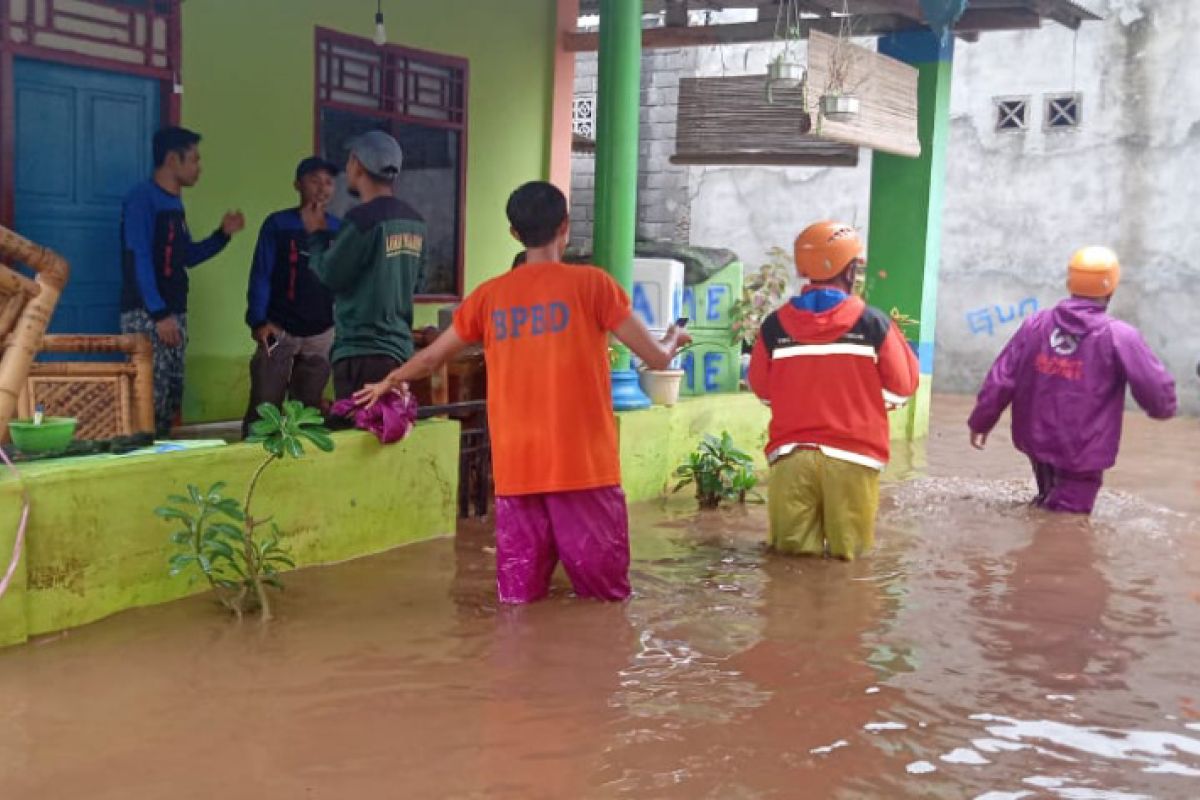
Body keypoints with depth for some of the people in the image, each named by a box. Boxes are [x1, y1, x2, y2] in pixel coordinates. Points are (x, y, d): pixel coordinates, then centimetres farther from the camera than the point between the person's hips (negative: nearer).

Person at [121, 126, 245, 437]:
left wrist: (223, 233, 11)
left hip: (174, 312, 9)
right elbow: (138, 261, -18)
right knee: (150, 396, -11)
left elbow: (188, 257, 24)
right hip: (147, 315, -9)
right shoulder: (142, 198, -11)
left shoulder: (175, 202, 16)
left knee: (172, 396, 10)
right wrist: (160, 313, -23)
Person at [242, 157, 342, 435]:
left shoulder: (338, 229, 6)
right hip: (279, 330, -3)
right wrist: (258, 321, -14)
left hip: (322, 334, 3)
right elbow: (261, 275, -5)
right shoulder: (277, 224, -3)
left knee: (308, 409, 9)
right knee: (264, 406, -6)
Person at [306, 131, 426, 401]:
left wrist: (316, 235, 7)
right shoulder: (414, 221, 9)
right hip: (400, 347, 8)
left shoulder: (363, 218, -15)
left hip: (362, 351, -8)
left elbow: (328, 275, -9)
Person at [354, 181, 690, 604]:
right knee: (605, 594, 6)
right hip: (584, 463, -3)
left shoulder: (490, 295, 8)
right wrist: (673, 339, 25)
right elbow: (656, 357, 0)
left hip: (516, 467, 3)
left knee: (519, 598, 8)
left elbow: (432, 357, 21)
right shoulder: (591, 283, -2)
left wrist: (389, 382, 42)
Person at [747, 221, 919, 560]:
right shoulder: (873, 323, -6)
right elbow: (901, 389, 3)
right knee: (848, 551, 7)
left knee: (792, 550, 9)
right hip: (851, 455, -2)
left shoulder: (775, 324, 0)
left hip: (791, 454, 2)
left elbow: (762, 389, 12)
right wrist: (894, 337, 18)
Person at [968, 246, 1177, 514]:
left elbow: (1001, 379, 1)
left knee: (1050, 505, 32)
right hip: (1083, 453, -5)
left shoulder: (1035, 324, -1)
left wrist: (980, 422, 12)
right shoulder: (1119, 336, -14)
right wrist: (1164, 409, 13)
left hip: (1037, 441, 5)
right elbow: (1156, 388, -11)